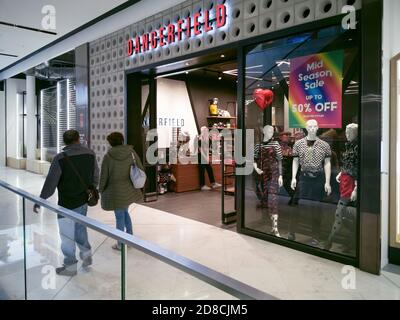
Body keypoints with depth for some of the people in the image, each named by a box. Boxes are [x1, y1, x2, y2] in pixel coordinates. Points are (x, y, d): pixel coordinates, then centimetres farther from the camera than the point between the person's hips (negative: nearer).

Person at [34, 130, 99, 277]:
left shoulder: (60, 158, -17)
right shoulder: (90, 154, -4)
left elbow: (50, 183, -14)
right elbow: (95, 177, 4)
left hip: (67, 204, -5)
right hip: (83, 201, 5)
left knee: (67, 235, 10)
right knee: (80, 228, 26)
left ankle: (70, 266, 23)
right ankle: (86, 254, 29)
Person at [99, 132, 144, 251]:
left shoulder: (108, 156, -11)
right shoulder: (131, 153, -4)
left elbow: (104, 176, -6)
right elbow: (141, 170, 0)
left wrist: (101, 190, 8)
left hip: (115, 191, -4)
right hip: (129, 190, 4)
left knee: (120, 216, 7)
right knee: (125, 212, 24)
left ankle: (121, 244, 20)